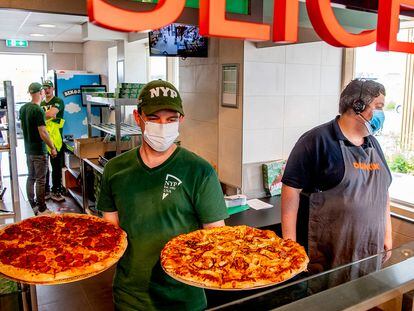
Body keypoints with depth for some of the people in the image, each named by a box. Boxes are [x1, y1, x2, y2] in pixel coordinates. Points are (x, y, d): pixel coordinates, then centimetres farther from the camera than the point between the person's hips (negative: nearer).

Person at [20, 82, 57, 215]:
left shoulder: (23, 108, 6)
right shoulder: (38, 110, -20)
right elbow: (43, 133, -21)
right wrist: (53, 148, -13)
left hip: (28, 149, 8)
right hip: (39, 151, -8)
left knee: (31, 178, 15)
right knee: (40, 180, -1)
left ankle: (32, 206, 24)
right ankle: (41, 209, 6)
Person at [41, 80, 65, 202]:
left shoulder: (58, 101, -2)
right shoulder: (41, 104, 17)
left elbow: (51, 113, -20)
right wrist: (49, 116, -8)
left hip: (55, 138, -5)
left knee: (56, 167, 1)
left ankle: (56, 191, 11)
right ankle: (45, 191, 21)